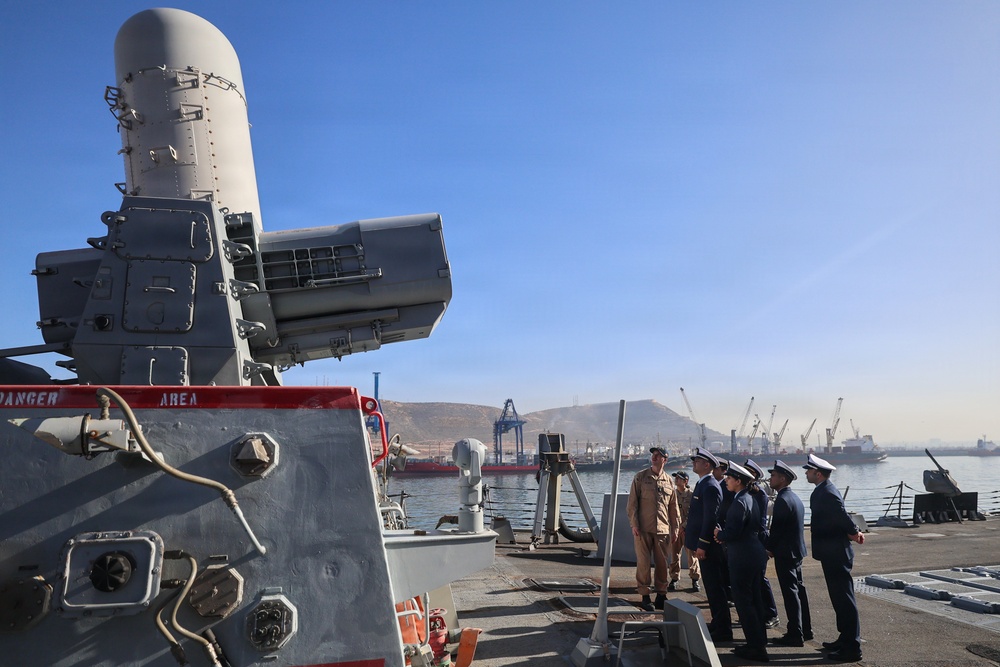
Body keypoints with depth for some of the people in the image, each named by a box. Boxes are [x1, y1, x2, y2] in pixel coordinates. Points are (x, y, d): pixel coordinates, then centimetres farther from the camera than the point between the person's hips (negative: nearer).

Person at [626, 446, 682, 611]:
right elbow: (632, 503, -1)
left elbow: (674, 507, 15)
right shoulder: (640, 477, 2)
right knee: (643, 563, -1)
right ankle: (645, 597, 8)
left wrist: (676, 528, 11)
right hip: (643, 529, -3)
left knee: (663, 563, 7)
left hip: (663, 529, 3)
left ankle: (661, 595, 19)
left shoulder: (669, 481, 10)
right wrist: (634, 524, -8)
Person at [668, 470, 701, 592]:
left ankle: (695, 580, 11)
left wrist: (684, 526, -12)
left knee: (692, 555, 0)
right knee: (674, 555, 4)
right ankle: (674, 579, 13)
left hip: (688, 529, -3)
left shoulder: (691, 495, -2)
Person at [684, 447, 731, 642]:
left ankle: (723, 630, 5)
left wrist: (702, 544, -21)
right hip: (704, 544, 10)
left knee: (714, 587, -3)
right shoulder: (703, 484, 14)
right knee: (712, 586, 17)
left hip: (708, 546, -10)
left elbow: (710, 517, -22)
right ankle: (718, 624, 27)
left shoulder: (710, 487, -17)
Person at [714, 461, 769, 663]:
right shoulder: (749, 499, 12)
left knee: (743, 602, -2)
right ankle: (759, 643, 24)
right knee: (754, 600, 16)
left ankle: (756, 647, 2)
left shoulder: (739, 502, -19)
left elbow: (732, 532, -23)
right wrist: (724, 536, 9)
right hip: (755, 555, 10)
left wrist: (719, 534, -3)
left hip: (743, 558, -10)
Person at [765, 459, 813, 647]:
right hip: (797, 550, 10)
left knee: (790, 593, -5)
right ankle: (805, 630, 24)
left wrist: (769, 547, -5)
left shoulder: (783, 500, -19)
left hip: (785, 552, -10)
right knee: (798, 589, 16)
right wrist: (772, 545, 14)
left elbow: (776, 528, -19)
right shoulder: (795, 498, 12)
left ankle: (795, 635, 0)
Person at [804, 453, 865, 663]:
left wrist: (854, 533, -7)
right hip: (833, 553, 10)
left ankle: (852, 648, 3)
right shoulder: (823, 491, 12)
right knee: (840, 598, 17)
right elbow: (840, 517, 16)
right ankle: (845, 639, 28)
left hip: (835, 555, -10)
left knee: (844, 599, -3)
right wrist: (853, 532, 3)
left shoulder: (827, 493, -20)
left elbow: (842, 516, -25)